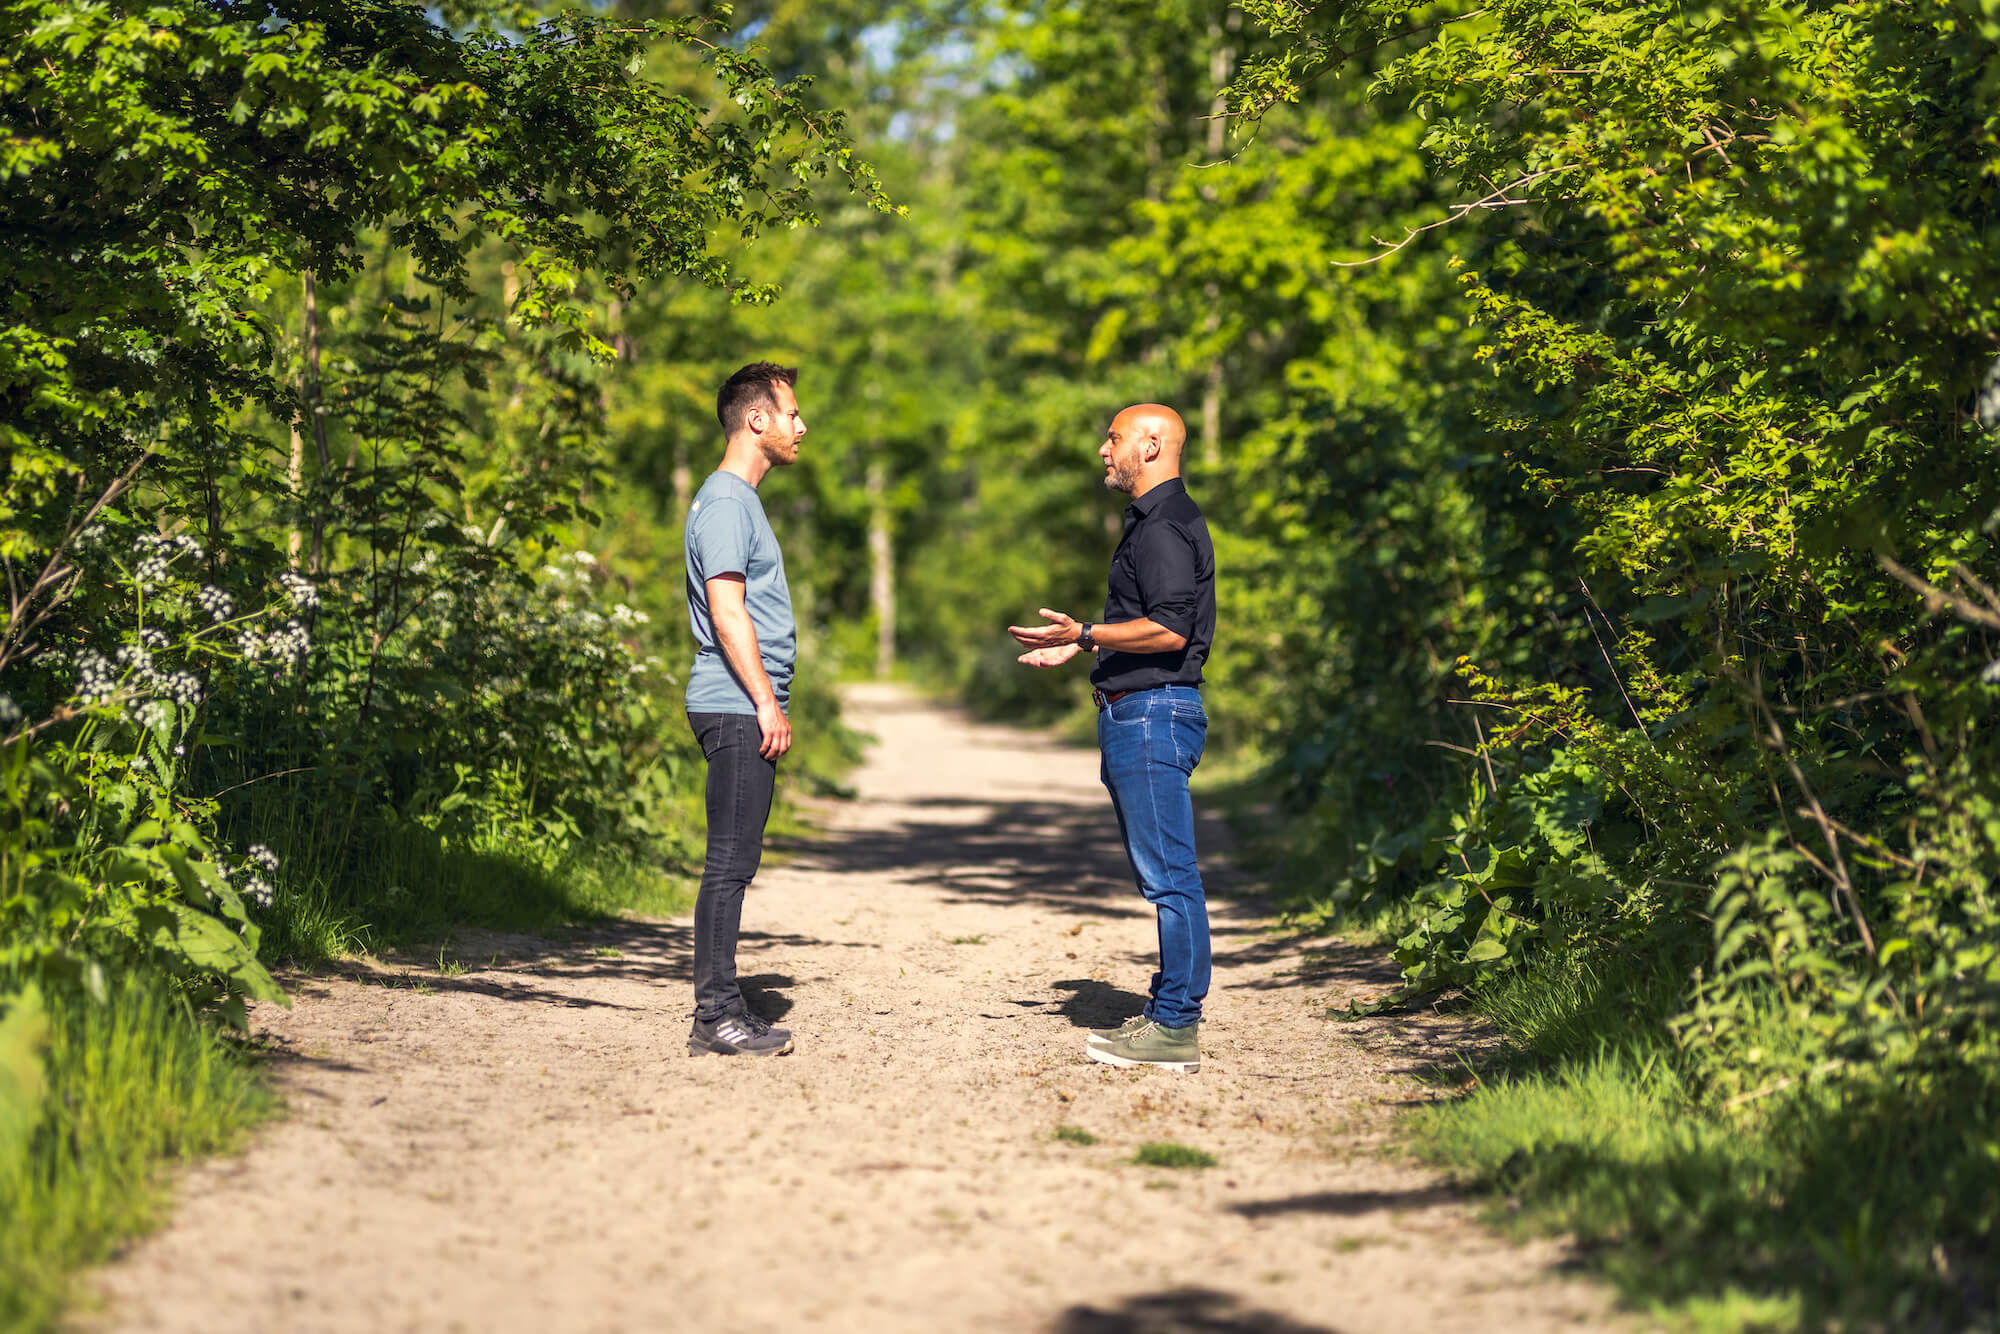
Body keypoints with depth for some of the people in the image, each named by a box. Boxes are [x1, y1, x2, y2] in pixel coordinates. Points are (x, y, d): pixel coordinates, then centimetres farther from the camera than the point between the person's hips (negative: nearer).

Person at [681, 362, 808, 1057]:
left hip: (746, 711, 10)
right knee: (731, 861, -9)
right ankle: (716, 1014, -7)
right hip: (737, 709, -10)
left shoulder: (739, 498, 21)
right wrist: (766, 702, -19)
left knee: (735, 861, 10)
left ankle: (721, 1006, 13)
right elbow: (727, 610, -18)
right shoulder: (724, 500, -10)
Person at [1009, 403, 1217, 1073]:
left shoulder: (1165, 527, -14)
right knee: (1161, 873, 13)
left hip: (1154, 714, -11)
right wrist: (1081, 646, 29)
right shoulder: (1153, 520, 20)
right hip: (1136, 715, 11)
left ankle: (1175, 1029, -8)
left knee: (1169, 873, -9)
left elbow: (1171, 629, -23)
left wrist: (1085, 633, -20)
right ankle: (1171, 1012, 18)